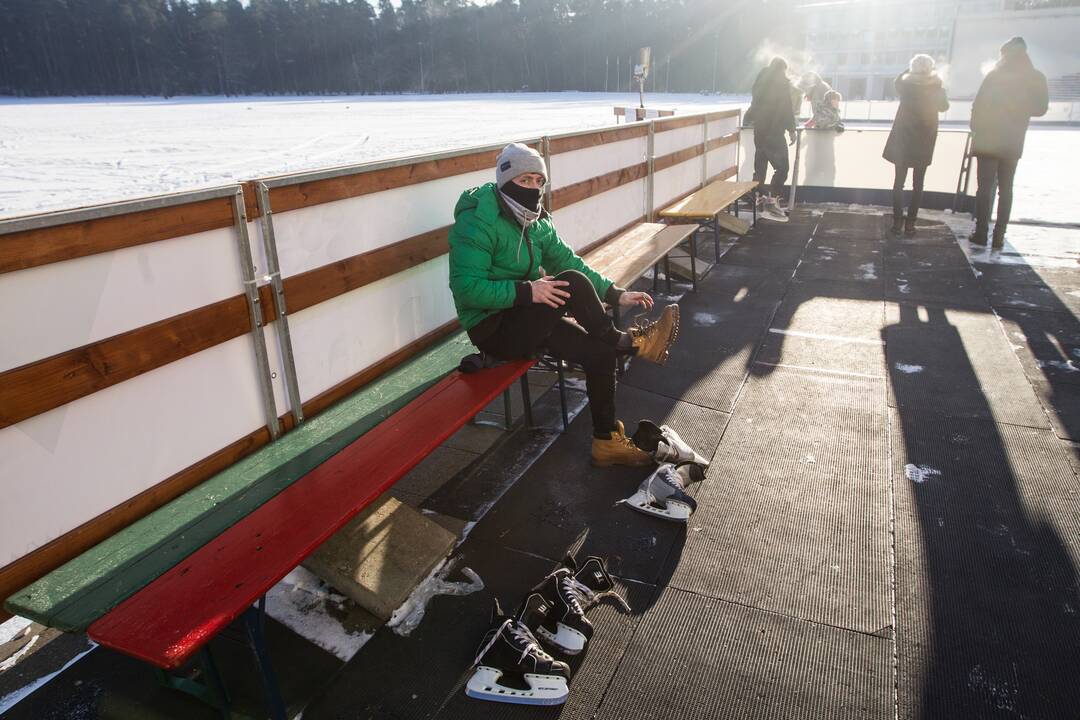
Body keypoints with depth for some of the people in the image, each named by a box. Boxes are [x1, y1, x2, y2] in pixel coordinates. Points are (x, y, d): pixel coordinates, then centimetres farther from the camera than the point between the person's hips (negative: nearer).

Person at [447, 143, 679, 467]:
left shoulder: (535, 221, 10)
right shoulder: (477, 222, -16)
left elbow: (569, 261, 12)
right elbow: (467, 288, -24)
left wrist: (616, 294, 1)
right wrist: (526, 291, -31)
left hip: (526, 319, 8)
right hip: (492, 329, -8)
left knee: (601, 354, -11)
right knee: (573, 284, -27)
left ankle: (607, 441, 5)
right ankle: (625, 341, -5)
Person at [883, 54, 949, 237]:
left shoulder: (905, 84, -9)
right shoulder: (935, 87, -9)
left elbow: (898, 80, 16)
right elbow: (944, 106, 10)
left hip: (903, 138, 0)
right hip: (925, 140, 0)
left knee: (899, 181, 8)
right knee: (918, 183, 6)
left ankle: (897, 222, 3)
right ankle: (910, 223, 3)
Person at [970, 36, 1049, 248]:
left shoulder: (994, 75, -8)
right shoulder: (1036, 78, 1)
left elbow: (978, 105, -9)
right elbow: (1040, 109, 6)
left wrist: (975, 130, 4)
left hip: (987, 140, -2)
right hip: (1013, 143, 3)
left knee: (985, 187, 1)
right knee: (1005, 189, 7)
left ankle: (981, 233, -3)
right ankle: (999, 236, 3)